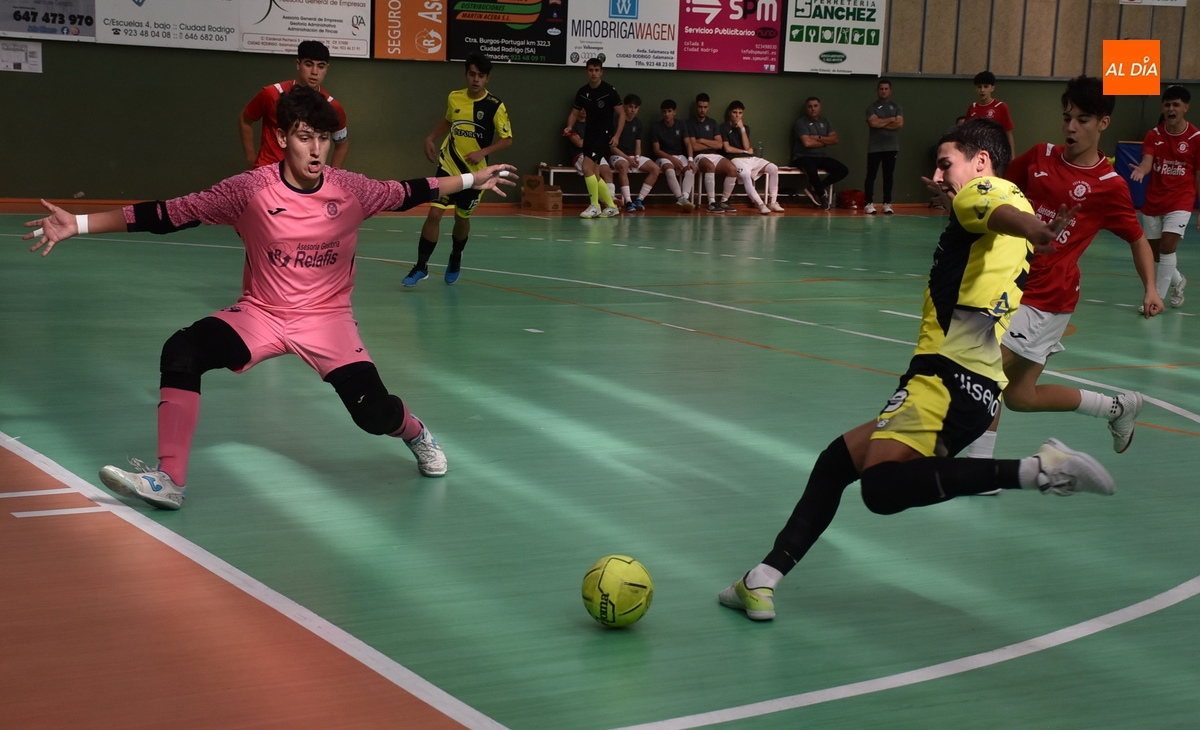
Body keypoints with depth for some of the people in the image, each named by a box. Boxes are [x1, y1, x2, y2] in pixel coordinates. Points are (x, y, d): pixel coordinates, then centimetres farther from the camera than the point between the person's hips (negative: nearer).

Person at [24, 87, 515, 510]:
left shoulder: (352, 190, -10)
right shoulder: (249, 191, -15)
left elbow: (410, 192, 9)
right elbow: (166, 214, -14)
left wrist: (472, 180, 14)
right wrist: (78, 224, -18)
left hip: (327, 319, 0)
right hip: (260, 315, 0)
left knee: (373, 413, -15)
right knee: (181, 352, -24)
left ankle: (415, 434, 25)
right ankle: (169, 481, -18)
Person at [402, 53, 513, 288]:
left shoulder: (495, 106, -11)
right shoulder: (454, 98, 0)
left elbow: (507, 139, -8)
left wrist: (483, 152, -21)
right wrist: (431, 138, 8)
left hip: (475, 172, -1)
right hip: (448, 166, 1)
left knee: (462, 218, 13)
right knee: (434, 214, -10)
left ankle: (455, 259, 42)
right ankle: (421, 266, 1)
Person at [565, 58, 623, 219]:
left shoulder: (609, 90, -10)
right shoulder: (582, 92, 4)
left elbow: (621, 114, -5)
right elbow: (574, 113, 14)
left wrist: (617, 135, -14)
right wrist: (569, 127, -6)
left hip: (604, 135, -6)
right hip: (589, 135, 6)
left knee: (587, 167, -19)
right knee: (594, 175, 7)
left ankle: (595, 206, -9)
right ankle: (611, 206, 21)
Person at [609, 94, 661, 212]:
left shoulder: (638, 123, 10)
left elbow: (638, 145, 12)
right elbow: (612, 146, -11)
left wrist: (637, 157, -9)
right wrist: (628, 158, -18)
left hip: (633, 157, 6)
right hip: (618, 156, -6)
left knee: (655, 168, -16)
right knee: (623, 165, -41)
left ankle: (639, 199, -16)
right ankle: (628, 201, -43)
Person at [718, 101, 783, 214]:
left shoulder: (745, 127, 21)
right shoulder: (724, 128, 7)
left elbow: (747, 146, 5)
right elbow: (727, 149, -3)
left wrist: (742, 129, -1)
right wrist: (745, 152, 5)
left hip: (751, 158, 6)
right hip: (736, 159, -6)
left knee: (773, 168, -18)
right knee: (745, 175, -39)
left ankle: (772, 202, -17)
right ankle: (760, 204, -45)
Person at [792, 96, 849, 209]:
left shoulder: (825, 122, 14)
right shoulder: (801, 123, -4)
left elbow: (834, 139, 4)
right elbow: (807, 143, -16)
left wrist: (818, 138, -10)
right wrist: (825, 141, -2)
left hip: (822, 157, 6)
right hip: (804, 157, -6)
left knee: (843, 170, -15)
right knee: (812, 170, -40)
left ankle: (814, 189, -10)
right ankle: (822, 194, -12)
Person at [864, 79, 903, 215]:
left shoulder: (897, 107, 10)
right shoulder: (871, 107, 1)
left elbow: (900, 124, -5)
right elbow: (873, 123, -15)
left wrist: (881, 123, -9)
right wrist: (891, 119, -6)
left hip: (892, 147, 2)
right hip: (875, 147, -2)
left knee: (888, 176, 5)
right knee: (871, 175, -2)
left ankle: (887, 204, 9)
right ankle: (869, 204, 1)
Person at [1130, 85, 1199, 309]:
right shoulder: (1154, 135, 0)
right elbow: (1147, 161, -15)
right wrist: (1141, 170, -40)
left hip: (1180, 201, -3)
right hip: (1153, 201, 4)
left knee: (1168, 246, -19)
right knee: (1155, 252, 12)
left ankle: (1156, 298, -9)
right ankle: (1177, 281, 42)